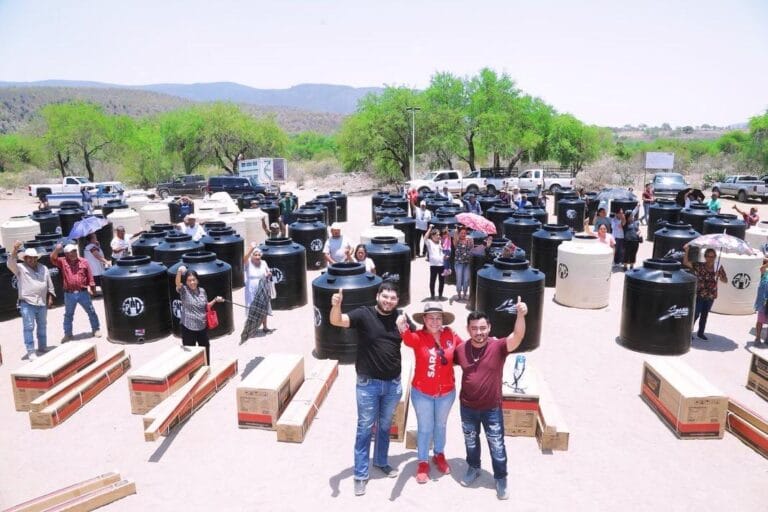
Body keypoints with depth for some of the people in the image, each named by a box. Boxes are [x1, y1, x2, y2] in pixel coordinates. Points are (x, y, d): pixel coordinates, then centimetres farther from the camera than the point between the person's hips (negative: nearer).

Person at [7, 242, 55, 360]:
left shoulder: (44, 268, 9)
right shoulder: (20, 268, -2)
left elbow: (49, 285, 13)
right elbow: (10, 263, -23)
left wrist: (50, 298, 7)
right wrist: (15, 249, -34)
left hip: (42, 303, 5)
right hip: (27, 303, -4)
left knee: (42, 326, 14)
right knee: (28, 327, -6)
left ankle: (43, 347, 27)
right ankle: (31, 352, -2)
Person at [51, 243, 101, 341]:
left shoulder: (83, 262, 1)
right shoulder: (63, 262, 2)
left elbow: (89, 276, 2)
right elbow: (53, 259, -15)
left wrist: (90, 287, 0)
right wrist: (57, 250, -30)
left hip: (83, 292, 0)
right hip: (69, 294, 0)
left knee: (91, 312, 9)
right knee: (68, 314, 12)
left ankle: (96, 329, 24)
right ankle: (68, 334, 25)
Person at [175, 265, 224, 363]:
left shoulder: (202, 291, 3)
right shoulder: (184, 290, -10)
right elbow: (178, 283, -33)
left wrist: (215, 300, 0)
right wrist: (179, 272, -51)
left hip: (202, 326, 5)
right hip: (188, 327, -5)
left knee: (205, 349, 19)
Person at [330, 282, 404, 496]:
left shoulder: (400, 317, -2)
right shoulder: (364, 314, -14)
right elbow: (336, 321, -30)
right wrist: (336, 305, -49)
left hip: (393, 384, 4)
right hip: (368, 384, -3)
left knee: (385, 426, 22)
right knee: (365, 428, 8)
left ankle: (381, 462, 43)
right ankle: (360, 474, 22)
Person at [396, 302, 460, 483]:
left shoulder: (450, 336, -11)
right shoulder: (419, 337, -20)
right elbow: (408, 339, -44)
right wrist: (403, 329, -66)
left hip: (446, 393, 3)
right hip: (422, 393, -2)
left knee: (440, 425, 24)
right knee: (425, 428, 13)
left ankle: (439, 455, 48)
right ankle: (423, 462, 34)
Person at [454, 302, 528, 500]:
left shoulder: (498, 347, -20)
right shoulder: (461, 349, -11)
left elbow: (517, 336, -40)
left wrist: (520, 315, -56)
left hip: (492, 408, -3)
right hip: (467, 407, 3)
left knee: (497, 446, 14)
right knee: (470, 441, 24)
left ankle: (501, 479, 36)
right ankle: (473, 468, 49)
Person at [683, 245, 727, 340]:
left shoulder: (718, 268, 1)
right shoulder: (698, 266, -10)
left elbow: (725, 280, 4)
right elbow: (685, 262, -21)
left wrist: (719, 276, -18)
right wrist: (687, 250, -33)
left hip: (711, 296, 4)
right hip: (699, 295, -4)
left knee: (705, 315, 16)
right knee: (696, 314, -2)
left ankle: (701, 332, 30)